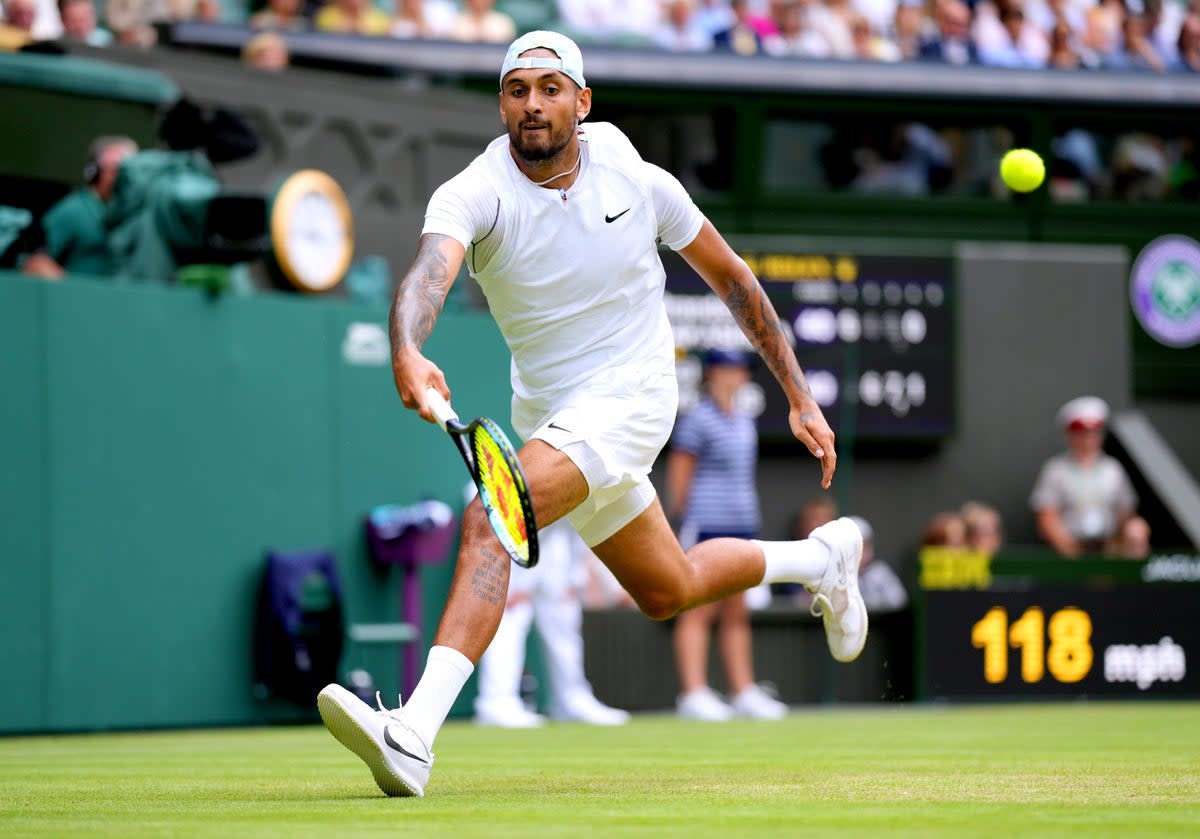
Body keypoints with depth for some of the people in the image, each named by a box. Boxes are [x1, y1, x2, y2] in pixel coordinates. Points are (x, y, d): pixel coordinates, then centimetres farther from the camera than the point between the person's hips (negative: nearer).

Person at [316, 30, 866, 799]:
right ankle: (822, 558, 50)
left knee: (491, 520, -29)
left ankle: (416, 734, -38)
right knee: (668, 589, 21)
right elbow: (429, 273, -36)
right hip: (545, 411, 4)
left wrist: (800, 396, 6)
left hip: (629, 395, -4)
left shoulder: (638, 182, -9)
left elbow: (730, 276, 5)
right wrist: (408, 353, -59)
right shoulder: (476, 193, -14)